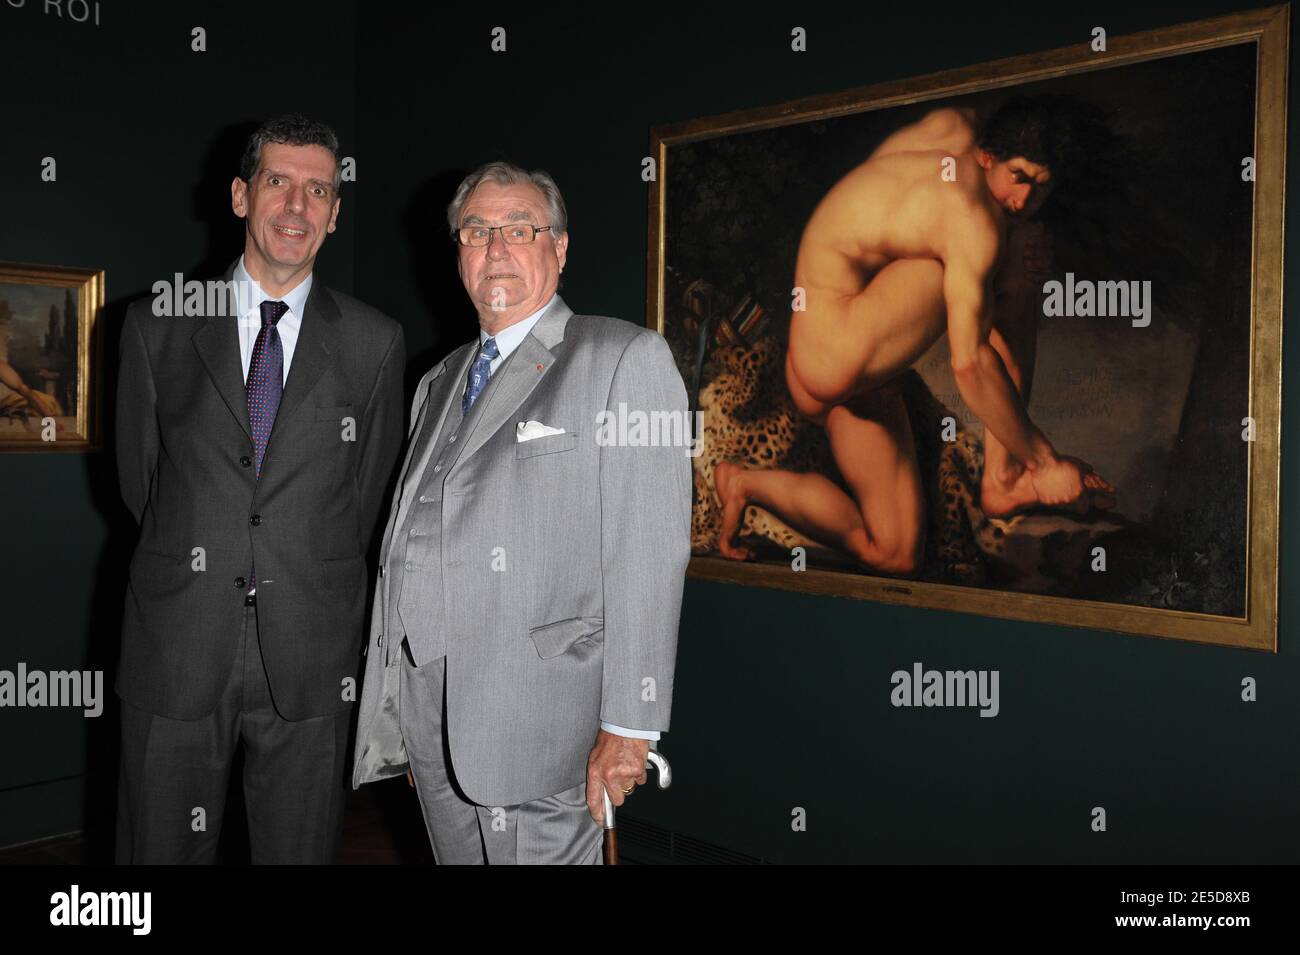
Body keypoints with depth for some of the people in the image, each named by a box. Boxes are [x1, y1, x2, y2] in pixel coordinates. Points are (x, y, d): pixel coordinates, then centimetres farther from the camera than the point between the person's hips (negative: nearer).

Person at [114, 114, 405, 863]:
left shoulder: (376, 342, 2)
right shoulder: (157, 326, 4)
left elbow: (368, 492, 8)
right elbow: (140, 476, 10)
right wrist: (198, 562, 11)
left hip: (312, 659, 0)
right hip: (177, 654, 1)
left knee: (302, 849, 11)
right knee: (160, 850, 10)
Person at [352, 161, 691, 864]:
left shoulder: (626, 360, -3)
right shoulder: (438, 383, 18)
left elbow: (648, 554, -11)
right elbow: (408, 538, 15)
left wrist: (627, 727, -16)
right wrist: (402, 721, 12)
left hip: (538, 712, -6)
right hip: (425, 701, 6)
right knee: (455, 857, 15)